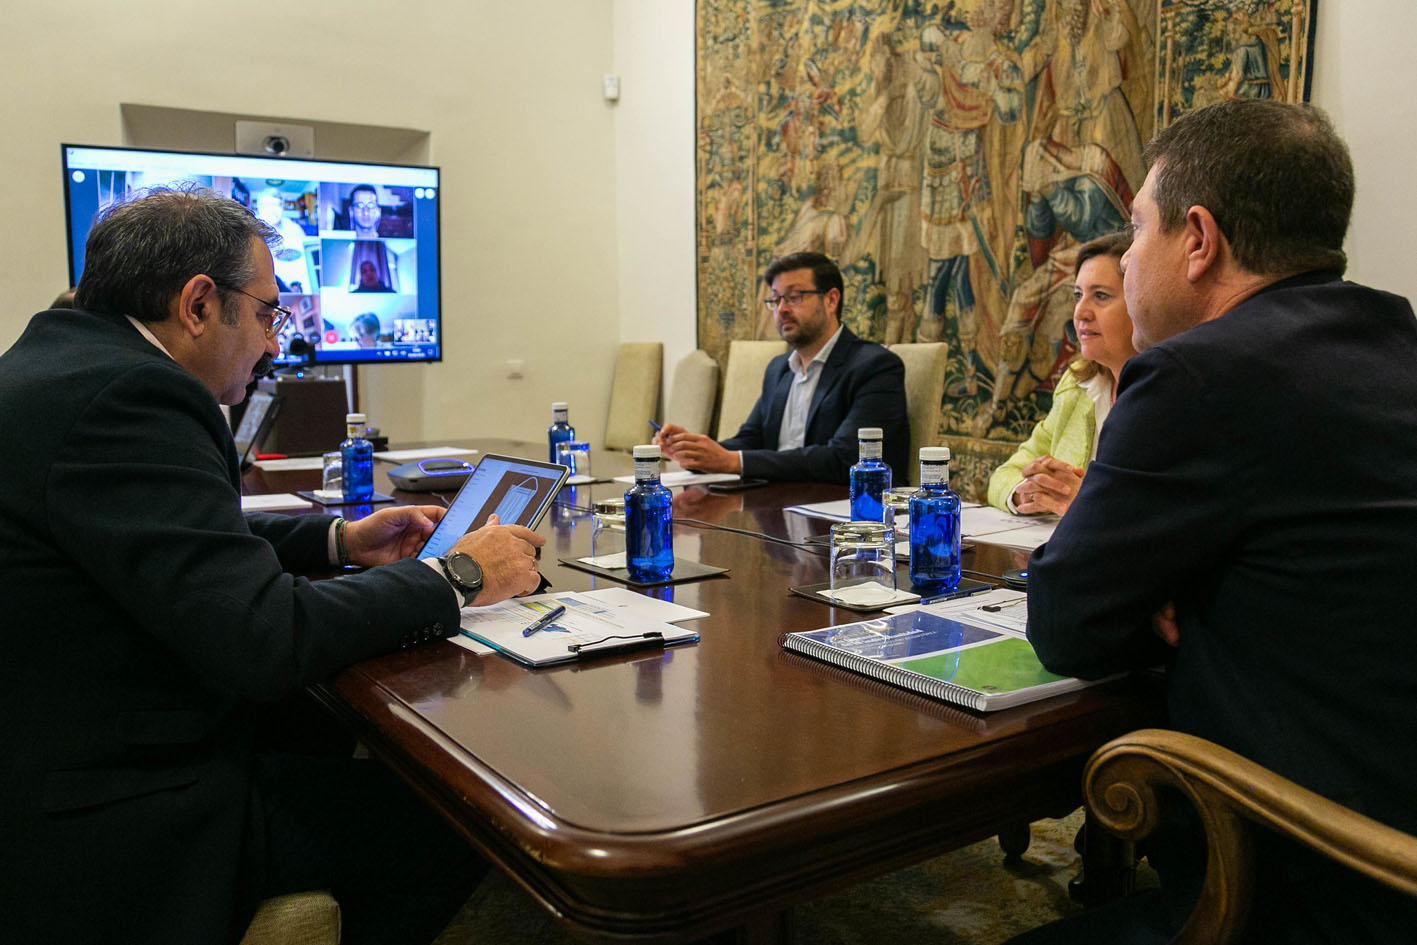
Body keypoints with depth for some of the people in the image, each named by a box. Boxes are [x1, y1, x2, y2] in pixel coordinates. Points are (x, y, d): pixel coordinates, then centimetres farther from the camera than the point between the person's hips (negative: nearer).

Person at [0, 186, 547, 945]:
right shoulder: (122, 396, -24)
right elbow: (268, 638, -29)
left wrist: (339, 540, 10)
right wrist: (456, 580, -16)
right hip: (113, 831, -10)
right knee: (459, 818, -7)